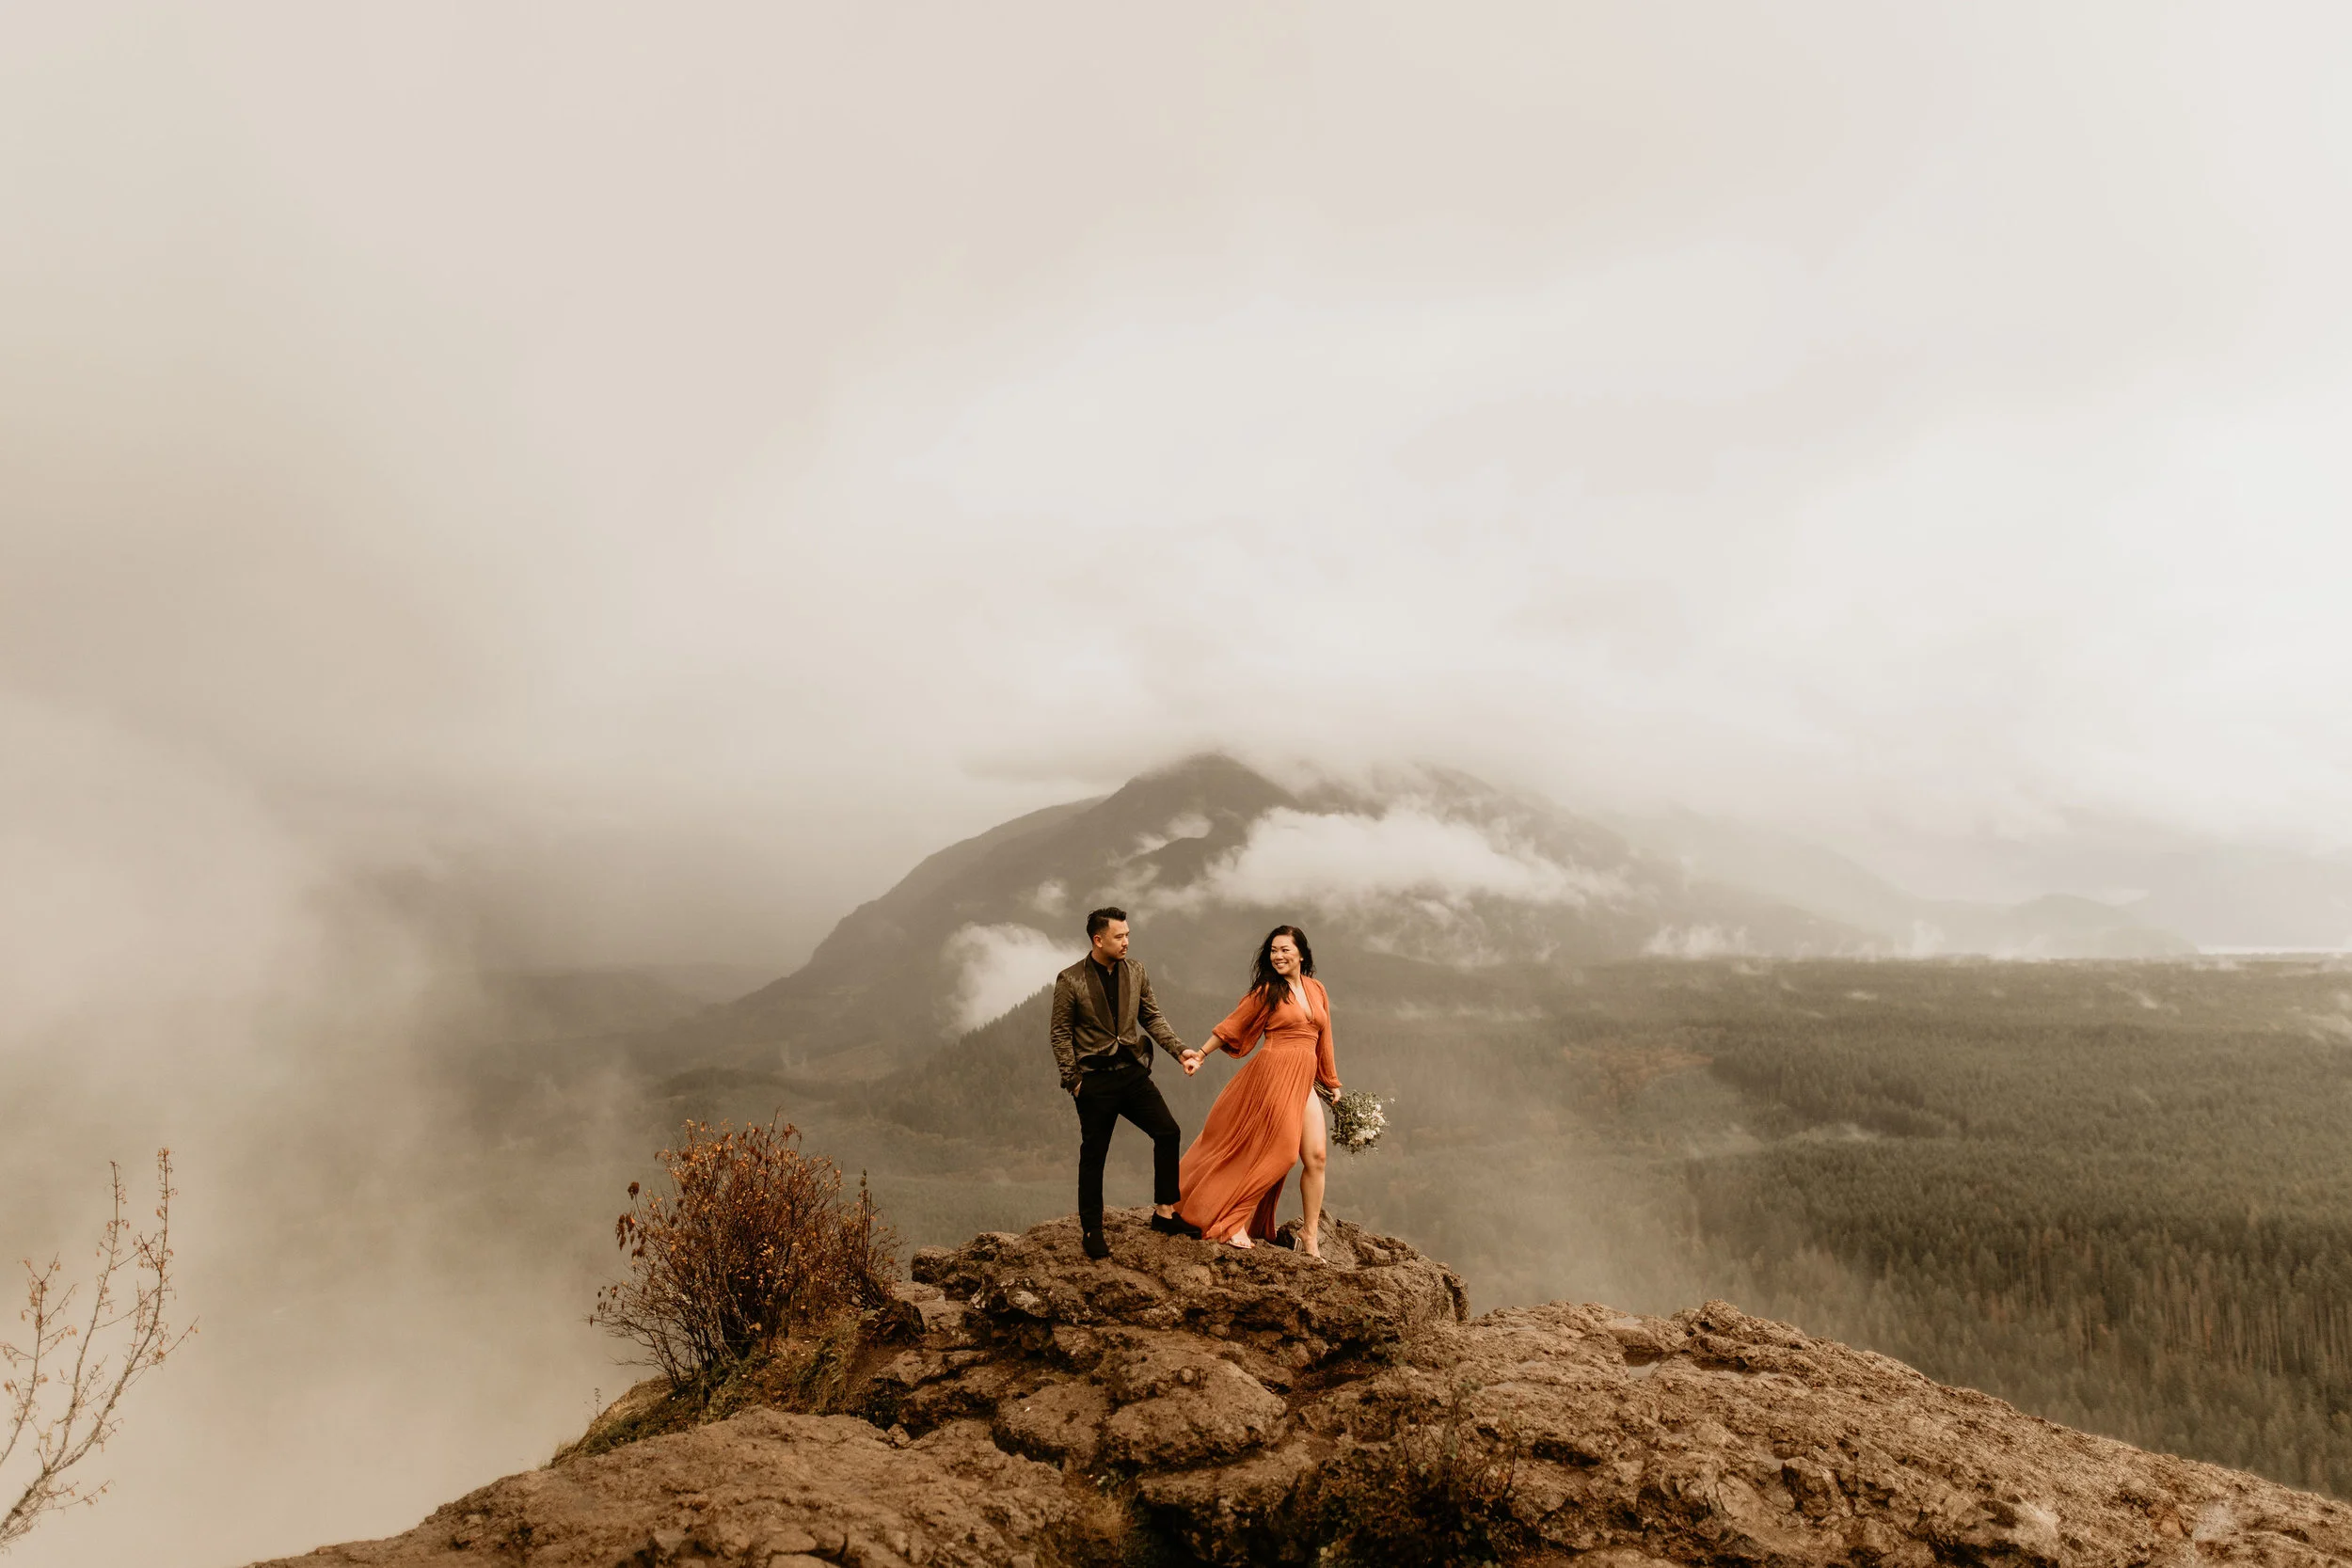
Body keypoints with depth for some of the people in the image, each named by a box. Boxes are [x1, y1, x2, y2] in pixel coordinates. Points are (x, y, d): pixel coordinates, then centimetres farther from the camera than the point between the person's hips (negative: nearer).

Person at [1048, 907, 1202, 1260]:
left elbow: (1153, 1018, 7)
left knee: (1168, 1133, -2)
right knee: (1093, 1155, 3)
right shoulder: (1070, 980, -10)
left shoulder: (1136, 972, 2)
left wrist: (1179, 1050, -6)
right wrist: (1072, 1080, -9)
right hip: (1095, 1080, -4)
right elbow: (1060, 1033, -5)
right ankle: (1091, 1231, 17)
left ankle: (1164, 1211, 14)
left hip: (1133, 1072, 4)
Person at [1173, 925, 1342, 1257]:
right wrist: (1201, 1053, -2)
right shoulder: (1268, 990, 0)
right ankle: (1235, 1222, 5)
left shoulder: (1317, 990, 13)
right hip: (1274, 1074, -5)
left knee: (1316, 1157, 0)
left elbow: (1323, 1039, 19)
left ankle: (1310, 1233, 11)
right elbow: (1234, 1024, 2)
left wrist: (1332, 1081, 22)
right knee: (1277, 1153, -7)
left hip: (1305, 1082, 5)